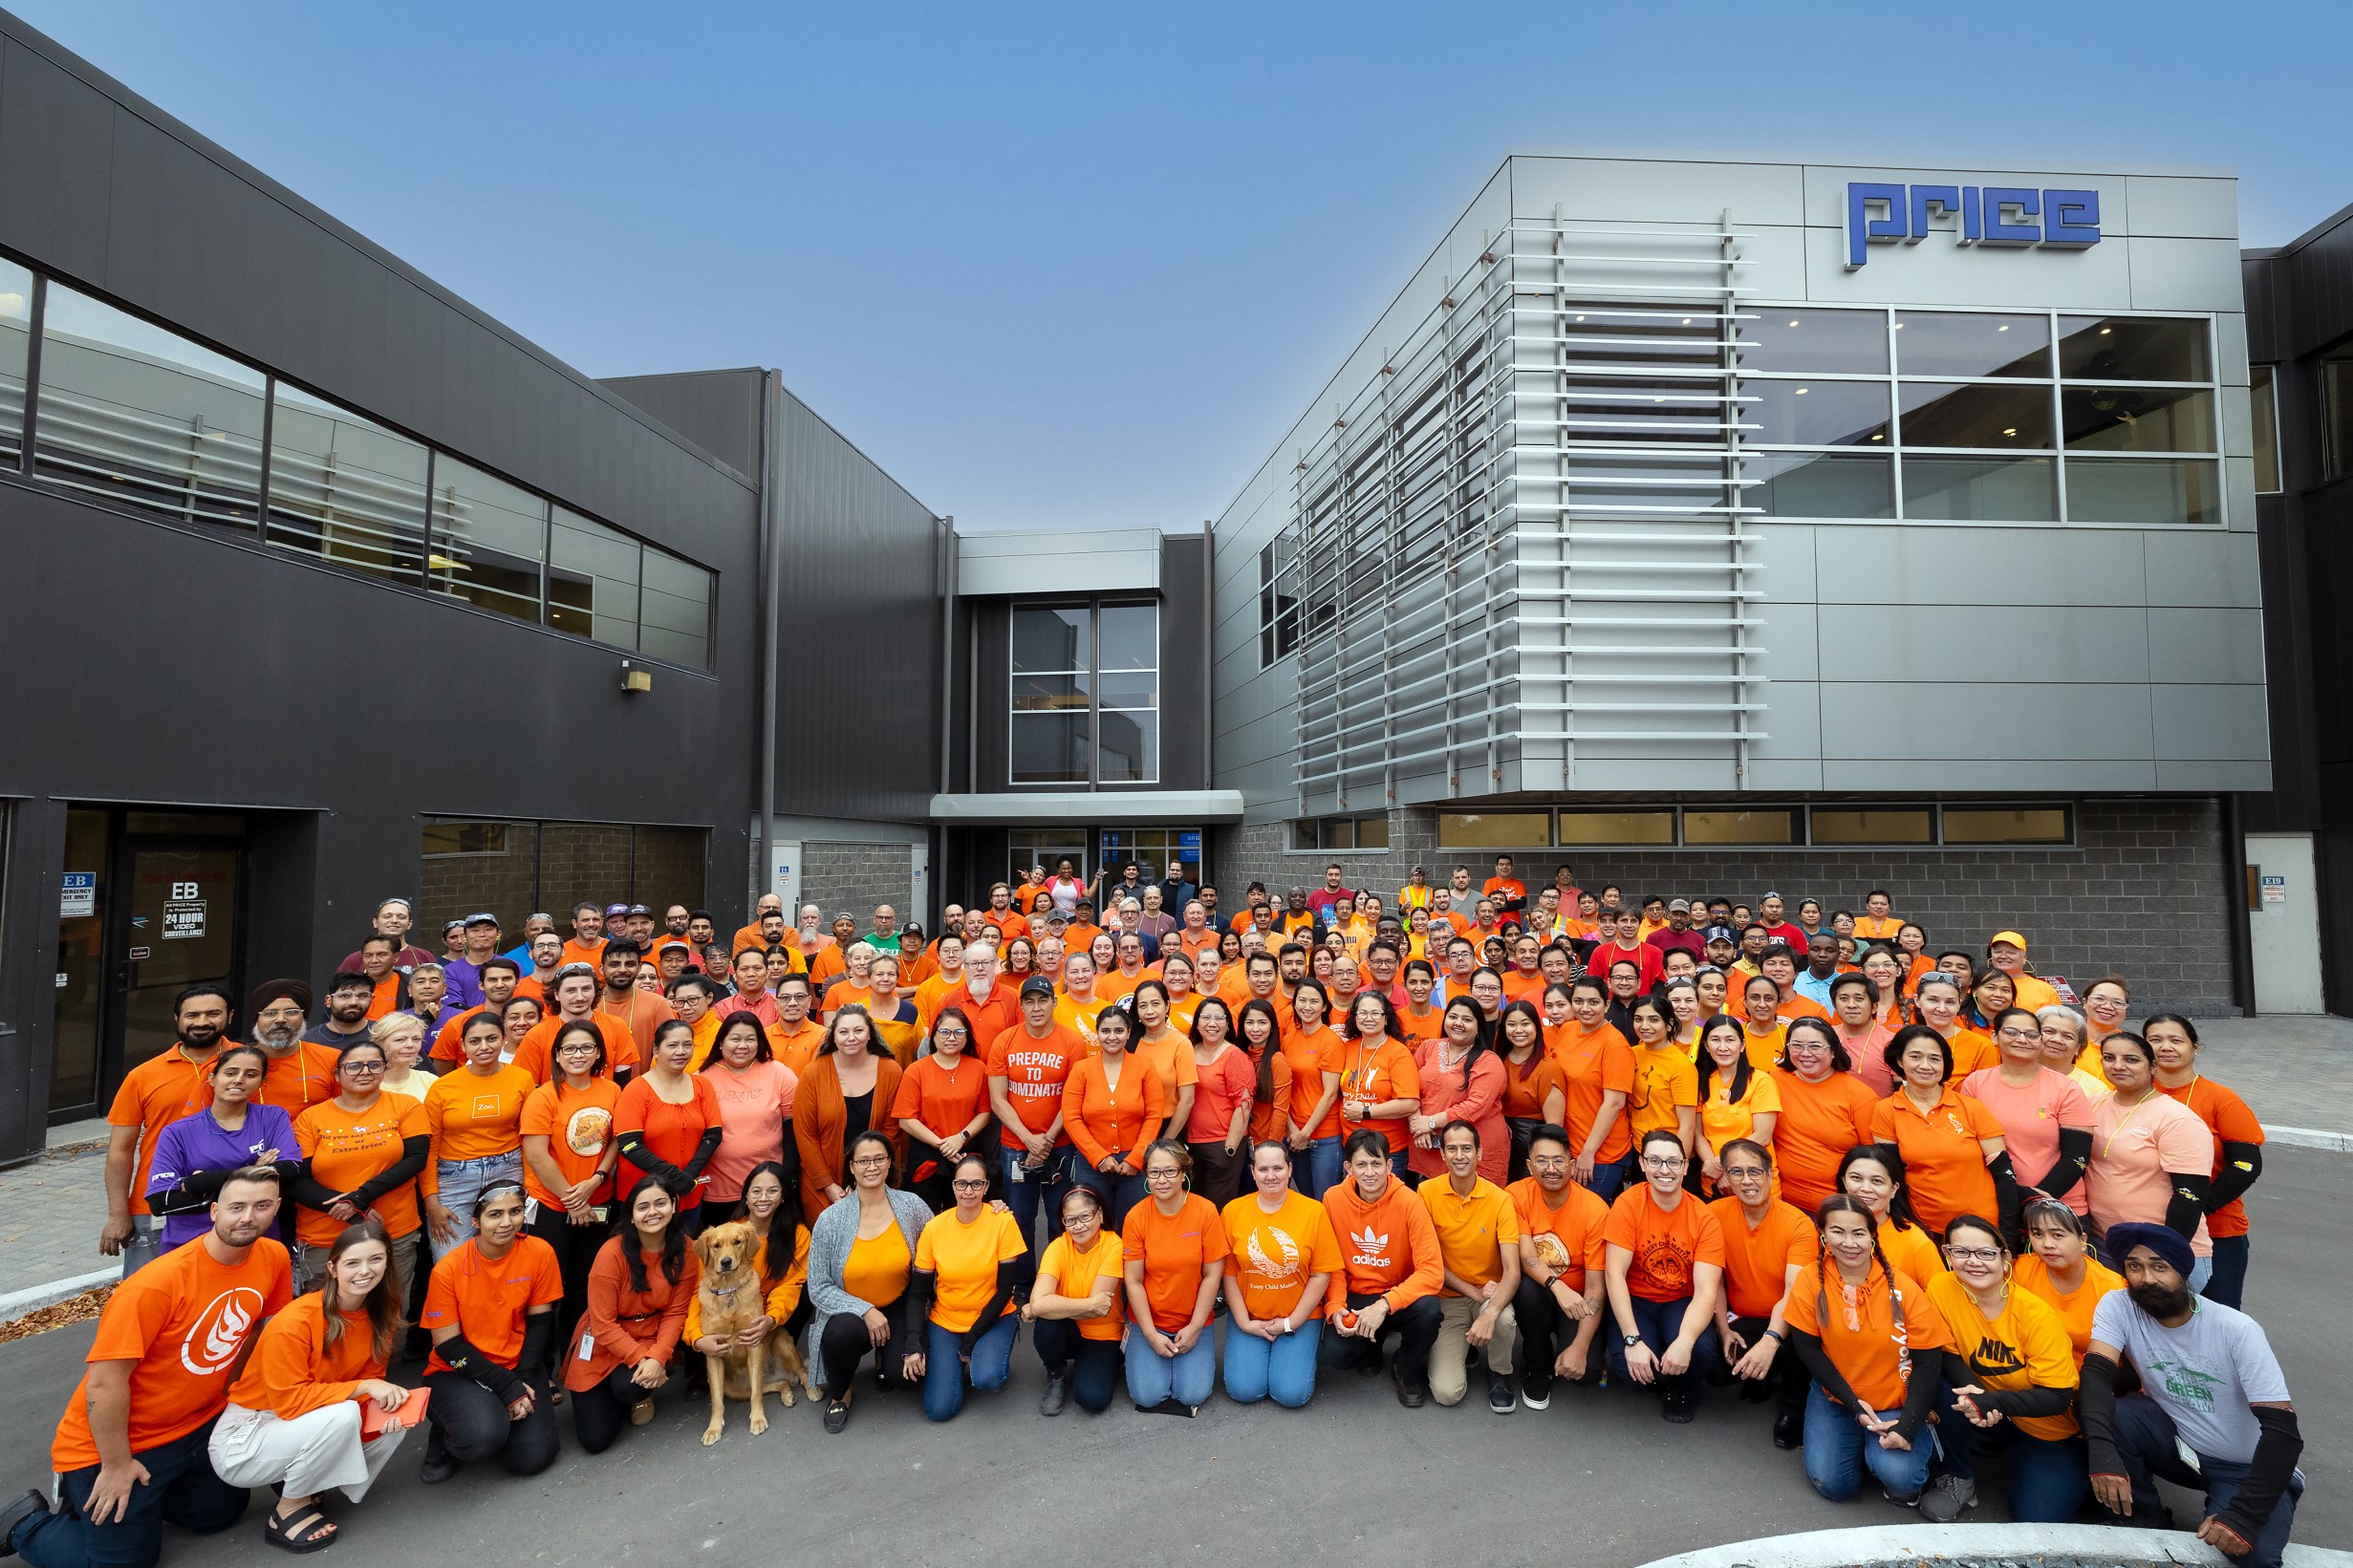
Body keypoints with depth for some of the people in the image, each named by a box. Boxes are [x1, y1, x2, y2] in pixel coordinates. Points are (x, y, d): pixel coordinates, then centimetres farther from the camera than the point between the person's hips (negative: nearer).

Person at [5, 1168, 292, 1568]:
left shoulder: (274, 1258, -14)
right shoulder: (157, 1284, -32)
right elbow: (105, 1383, -24)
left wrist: (226, 1394, 10)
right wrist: (117, 1466, -15)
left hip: (199, 1426, 6)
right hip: (112, 1441, -6)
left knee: (222, 1515, 17)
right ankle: (27, 1523, 23)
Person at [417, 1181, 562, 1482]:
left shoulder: (540, 1253, -11)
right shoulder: (449, 1269, -16)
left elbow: (539, 1322, -2)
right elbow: (448, 1345, -13)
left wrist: (523, 1381, -14)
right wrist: (508, 1388, -18)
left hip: (518, 1365, 2)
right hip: (459, 1371, -2)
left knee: (532, 1458, -12)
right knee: (482, 1437, -31)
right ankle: (444, 1434, 6)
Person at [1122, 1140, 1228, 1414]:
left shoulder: (1205, 1211, -13)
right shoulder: (1136, 1217, -12)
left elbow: (1212, 1275, -8)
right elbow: (1134, 1281, -7)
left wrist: (1195, 1327, -9)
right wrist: (1151, 1334, -11)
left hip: (1193, 1323, 0)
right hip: (1148, 1322, 0)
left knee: (1193, 1393, -15)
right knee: (1147, 1395, -14)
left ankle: (1191, 1356, 16)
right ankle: (1135, 1346, 16)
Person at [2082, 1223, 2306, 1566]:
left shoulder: (2237, 1330, -22)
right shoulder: (2117, 1306, -16)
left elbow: (2282, 1429, -24)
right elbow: (2097, 1373, -25)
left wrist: (2245, 1515, -32)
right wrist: (2102, 1454, -43)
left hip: (2244, 1468, -2)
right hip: (2176, 1444, 2)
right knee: (2110, 1416, -28)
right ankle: (2149, 1527, -4)